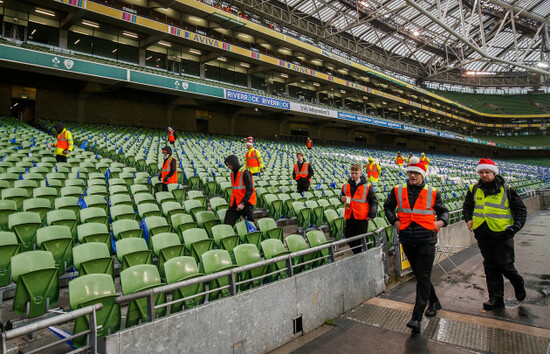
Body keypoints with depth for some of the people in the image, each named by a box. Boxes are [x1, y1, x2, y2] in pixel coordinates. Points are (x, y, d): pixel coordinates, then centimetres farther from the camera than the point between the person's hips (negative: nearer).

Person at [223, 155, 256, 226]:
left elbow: (250, 190, -20)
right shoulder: (233, 173, 11)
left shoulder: (245, 173, -14)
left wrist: (243, 203, -26)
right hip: (235, 202, 7)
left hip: (245, 203, -7)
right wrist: (232, 202, 16)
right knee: (227, 223, 0)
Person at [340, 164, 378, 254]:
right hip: (349, 216, 5)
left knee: (360, 240, 0)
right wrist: (342, 198, -1)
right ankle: (356, 254, 30)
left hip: (362, 217, -4)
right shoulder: (346, 185, 6)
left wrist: (371, 214, -7)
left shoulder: (367, 186, -5)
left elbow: (374, 201, -1)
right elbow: (342, 195, 23)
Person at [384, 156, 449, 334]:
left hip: (426, 239, -3)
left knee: (423, 277, -6)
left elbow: (444, 211, 14)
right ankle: (434, 301, 40)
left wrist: (441, 221, -7)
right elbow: (388, 207, 18)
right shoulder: (398, 191, 5)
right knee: (419, 275, 16)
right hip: (407, 239, 3)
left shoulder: (432, 193, 2)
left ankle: (416, 318, -5)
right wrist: (394, 221, 2)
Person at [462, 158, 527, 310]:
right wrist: (468, 219, 5)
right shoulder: (474, 189, 6)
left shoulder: (506, 190, -3)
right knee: (490, 267, 8)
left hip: (502, 234, -3)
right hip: (483, 235, 3)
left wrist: (516, 226, -10)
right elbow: (467, 206, 22)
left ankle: (519, 284, 32)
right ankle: (496, 298, 17)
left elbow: (520, 209, 3)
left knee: (505, 265, 0)